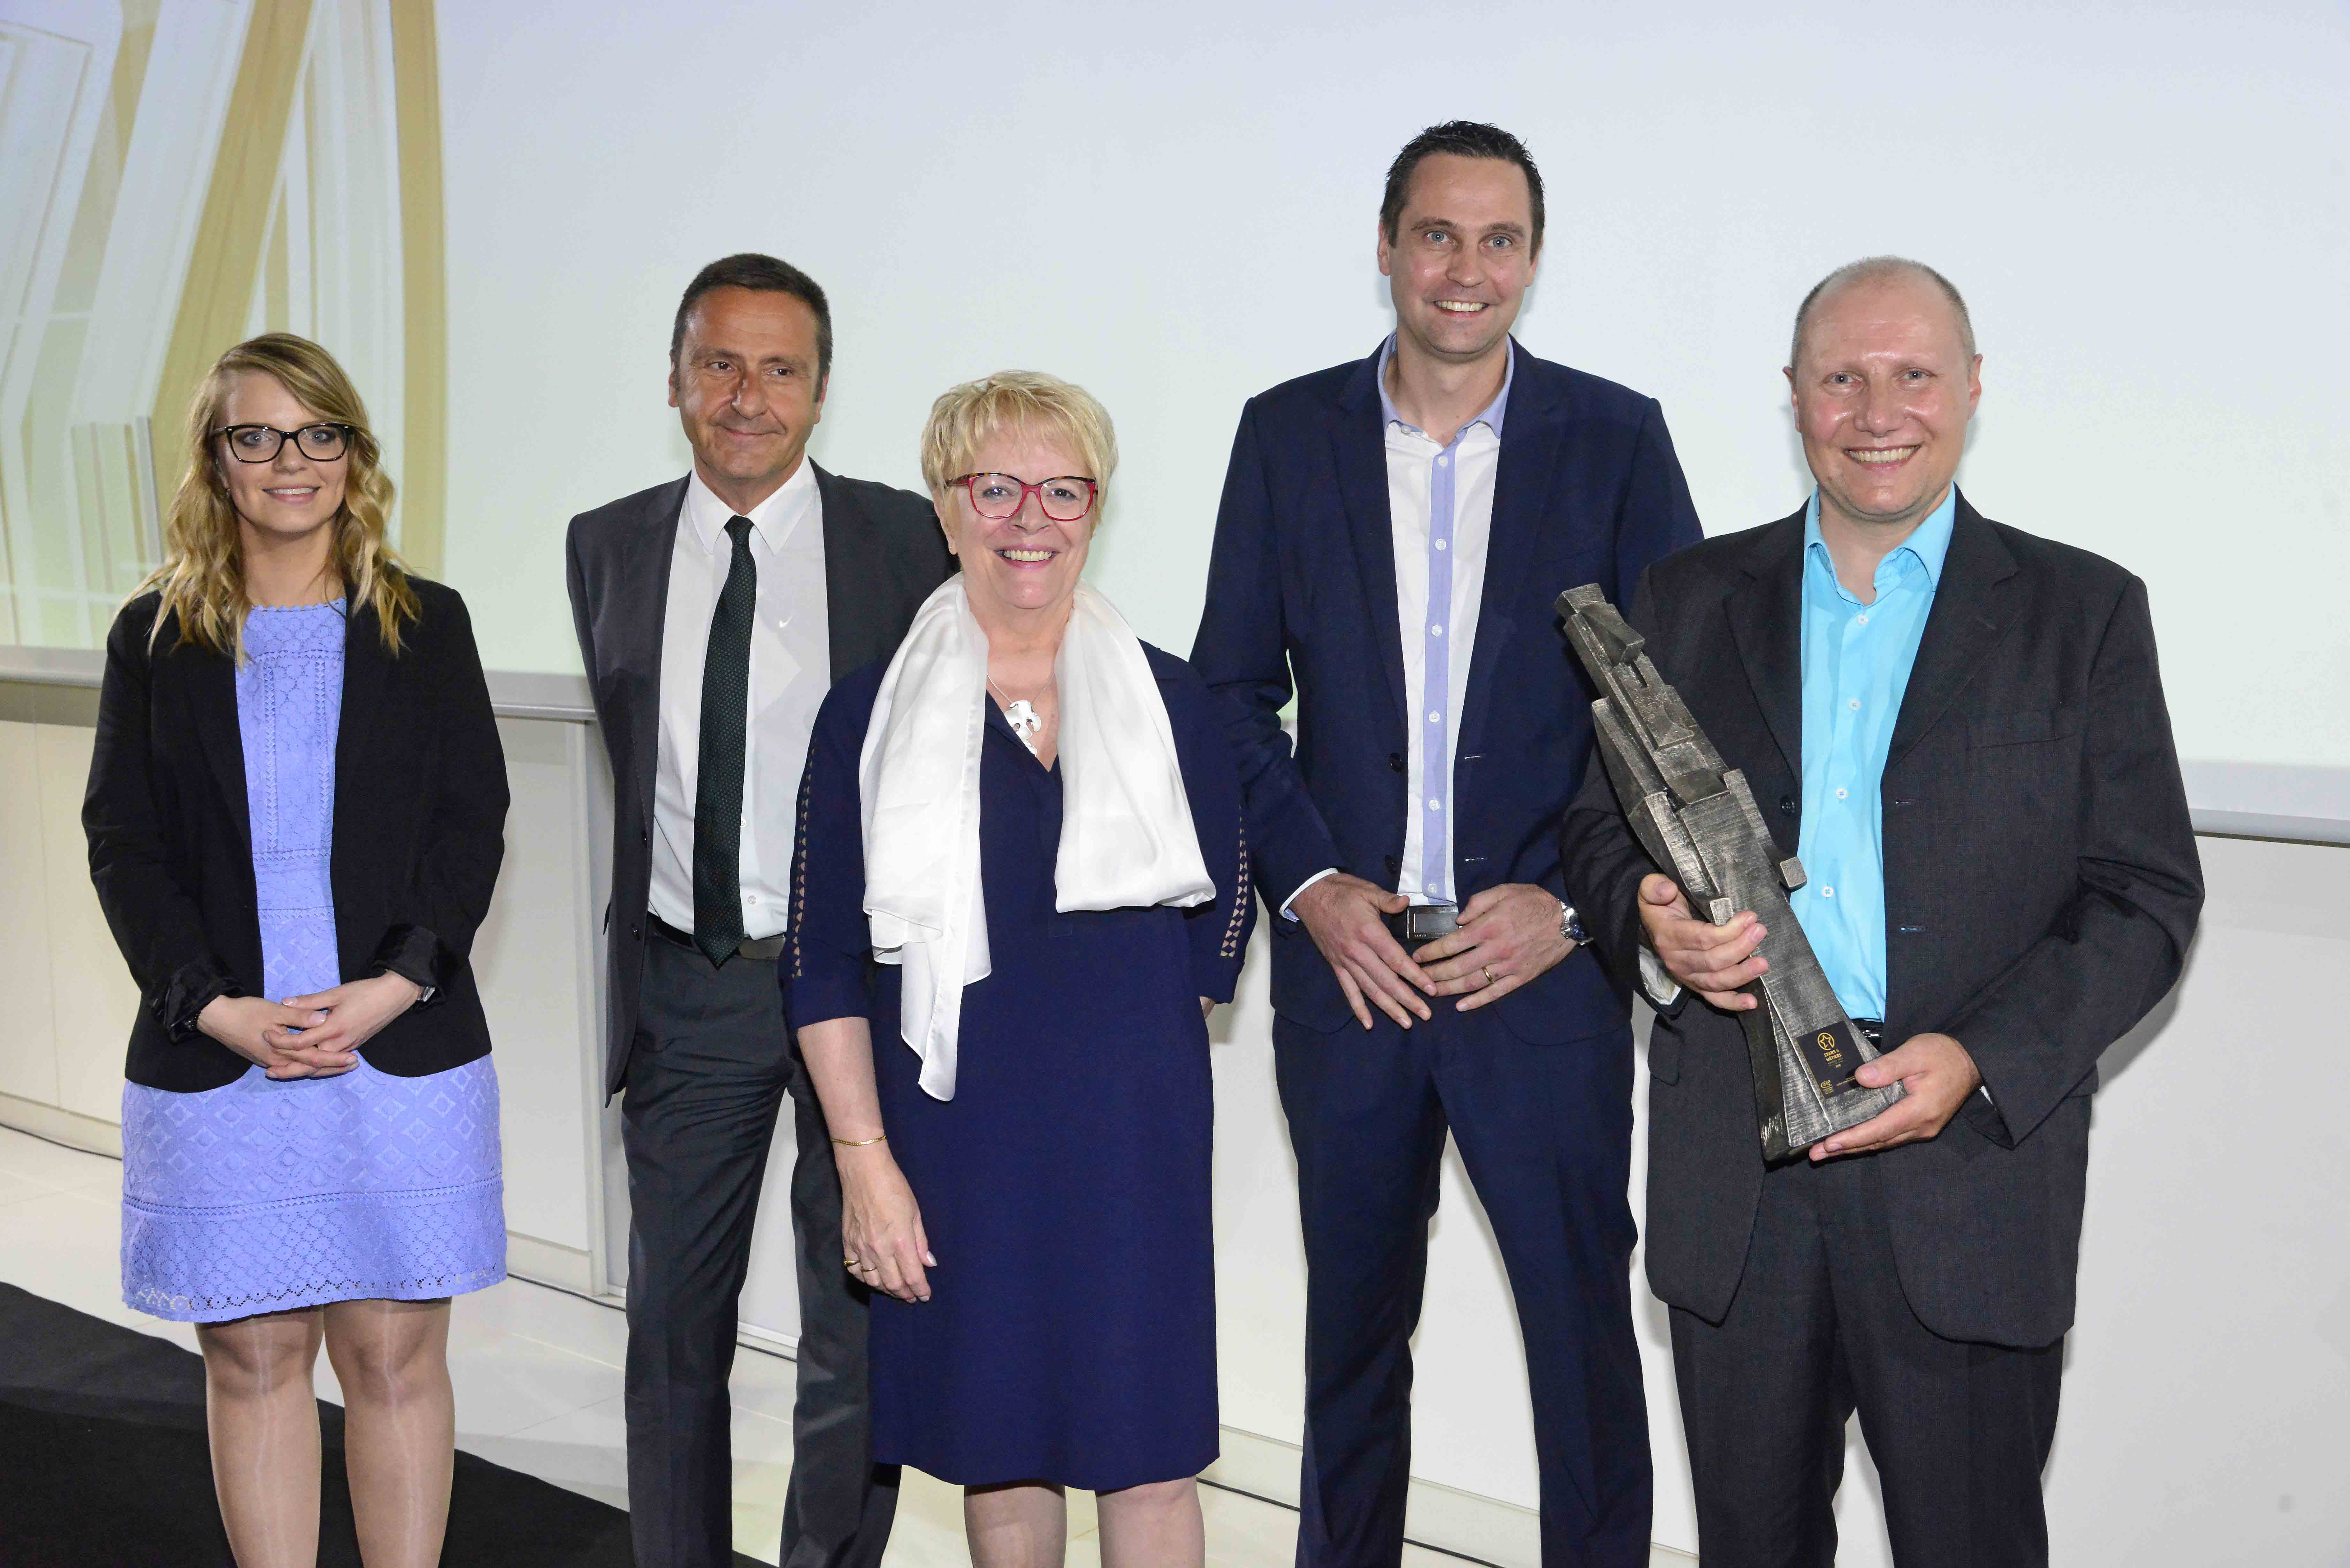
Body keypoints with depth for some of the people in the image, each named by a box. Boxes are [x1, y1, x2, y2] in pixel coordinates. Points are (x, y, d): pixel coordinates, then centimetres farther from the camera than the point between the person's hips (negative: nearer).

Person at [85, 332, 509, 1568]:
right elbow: (123, 843, 4)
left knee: (396, 1359, 4)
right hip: (216, 1054, 1)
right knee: (252, 1360, 7)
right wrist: (217, 1006, -10)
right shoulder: (156, 636, 8)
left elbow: (473, 823, 1)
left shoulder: (426, 624, 6)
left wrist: (395, 985, -12)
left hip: (405, 1046, -1)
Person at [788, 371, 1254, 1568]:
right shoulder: (871, 714, -1)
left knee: (1149, 1447, 4)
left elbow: (1217, 923, 12)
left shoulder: (1170, 704, 2)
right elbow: (827, 966, -1)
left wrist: (1112, 1039, 10)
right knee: (997, 1443, 11)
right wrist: (864, 1157, -6)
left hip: (1136, 1132, 0)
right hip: (956, 1136, 0)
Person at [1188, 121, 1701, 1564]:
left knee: (1584, 1322, 5)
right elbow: (1234, 692, 5)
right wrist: (1310, 885, -7)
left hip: (1545, 963, -2)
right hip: (1348, 961, 2)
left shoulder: (1616, 440, 0)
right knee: (1353, 1323, 16)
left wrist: (1572, 902, -11)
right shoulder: (1289, 434, 4)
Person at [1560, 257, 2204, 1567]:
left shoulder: (2082, 611, 3)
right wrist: (1652, 927, -11)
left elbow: (2147, 896, -1)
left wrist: (1983, 1058, -16)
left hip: (1972, 1167, -2)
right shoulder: (1689, 600, 9)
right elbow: (1603, 828, 12)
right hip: (1732, 1175, 2)